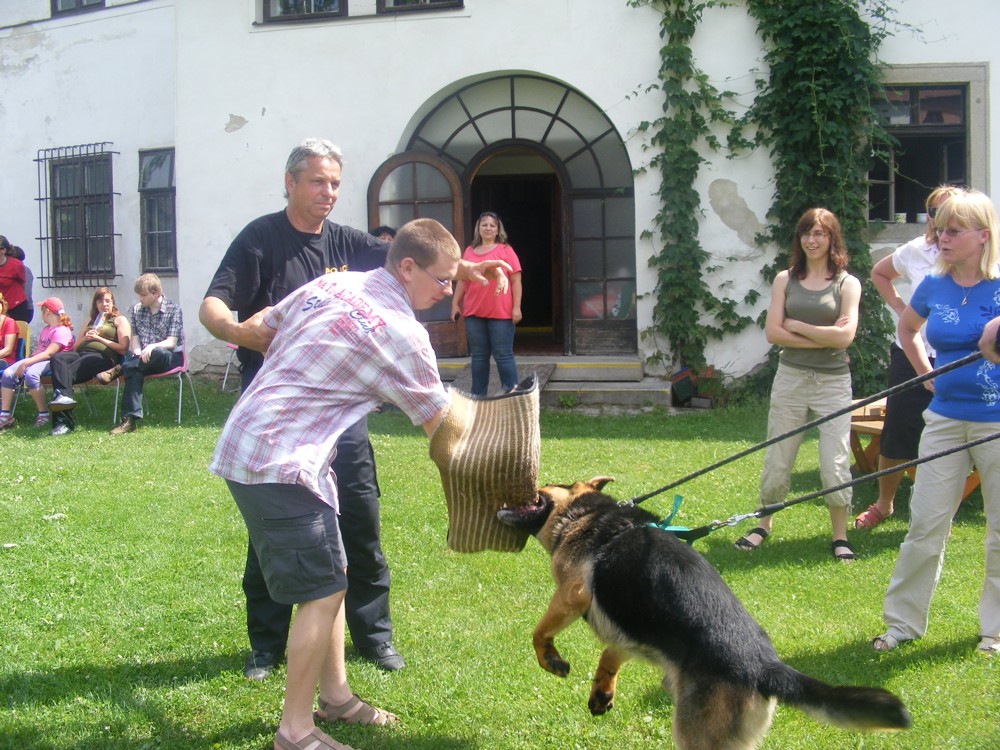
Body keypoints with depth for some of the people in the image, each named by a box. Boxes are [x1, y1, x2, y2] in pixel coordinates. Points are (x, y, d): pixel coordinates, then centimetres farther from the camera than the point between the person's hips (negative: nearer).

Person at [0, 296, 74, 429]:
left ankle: (43, 415, -29)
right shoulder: (46, 329, 27)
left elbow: (48, 353, -19)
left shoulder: (62, 330, -8)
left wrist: (26, 363, -24)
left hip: (52, 361, -9)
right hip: (37, 359, 9)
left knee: (30, 374, -38)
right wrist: (25, 362, 3)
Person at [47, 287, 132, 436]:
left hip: (103, 356, -5)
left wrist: (99, 338, -2)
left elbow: (123, 349, 3)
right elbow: (75, 347, 30)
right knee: (58, 358, -31)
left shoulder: (120, 320, 18)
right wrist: (85, 338, 8)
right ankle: (64, 396, -51)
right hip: (81, 353, 5)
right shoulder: (91, 320, 34)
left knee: (68, 371, -34)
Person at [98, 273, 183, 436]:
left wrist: (152, 347, -28)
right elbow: (134, 336, 11)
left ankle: (119, 369, -29)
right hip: (145, 360, 3)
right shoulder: (137, 309, 15)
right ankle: (131, 419, -42)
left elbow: (171, 342, -10)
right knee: (134, 371, -33)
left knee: (159, 352, -40)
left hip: (169, 357, -3)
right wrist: (138, 351, -13)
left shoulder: (173, 309, -1)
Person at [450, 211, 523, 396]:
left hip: (500, 313, -4)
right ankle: (478, 396, 17)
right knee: (478, 356, 10)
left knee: (503, 356, -3)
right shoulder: (469, 251, 11)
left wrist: (516, 307, -10)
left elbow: (516, 280, -4)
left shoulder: (505, 250, -1)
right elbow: (462, 279, 17)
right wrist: (455, 303, 12)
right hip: (473, 313, 4)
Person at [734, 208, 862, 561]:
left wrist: (796, 326, -8)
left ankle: (840, 536, 12)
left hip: (833, 382, -2)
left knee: (835, 464, -2)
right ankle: (764, 525, 24)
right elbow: (773, 332, -4)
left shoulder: (847, 284, 0)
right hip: (790, 378, 2)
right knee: (776, 460, 7)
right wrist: (823, 337, -11)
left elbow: (845, 336, -12)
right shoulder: (785, 280, 5)